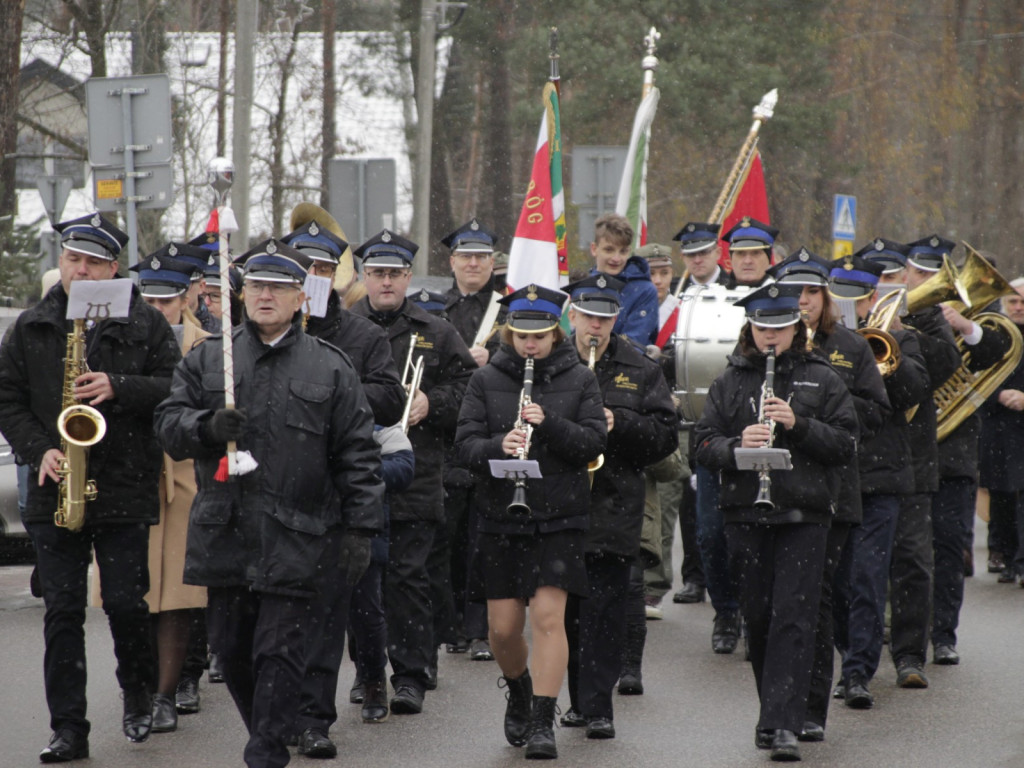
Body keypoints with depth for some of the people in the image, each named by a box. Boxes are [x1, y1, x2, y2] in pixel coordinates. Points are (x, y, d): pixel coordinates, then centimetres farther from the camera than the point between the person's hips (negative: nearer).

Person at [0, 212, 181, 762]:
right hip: (56, 491, 2)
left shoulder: (145, 324, 3)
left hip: (125, 489, -2)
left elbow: (176, 388, -1)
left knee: (125, 603, -1)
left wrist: (119, 389, -16)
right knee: (62, 610, 0)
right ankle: (68, 730, 2)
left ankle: (139, 693, 27)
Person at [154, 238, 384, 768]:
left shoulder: (331, 369, 4)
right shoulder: (206, 361, 10)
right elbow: (169, 425, 5)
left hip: (294, 539, -3)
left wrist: (360, 528, -3)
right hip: (223, 535, 3)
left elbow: (357, 455, 3)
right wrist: (207, 427, -16)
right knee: (231, 646, 9)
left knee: (279, 648, -5)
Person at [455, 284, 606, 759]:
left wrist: (549, 422, -20)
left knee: (548, 616, -13)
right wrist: (498, 446, -23)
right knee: (503, 627, 5)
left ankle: (542, 723, -8)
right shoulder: (487, 380, 4)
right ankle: (518, 689, 36)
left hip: (560, 518, -2)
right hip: (501, 518, 2)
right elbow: (465, 444, -2)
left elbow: (595, 443, -5)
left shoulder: (579, 380, 3)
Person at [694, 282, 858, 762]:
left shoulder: (821, 380, 5)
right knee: (758, 619, 7)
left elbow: (845, 443, -1)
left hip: (804, 516, -2)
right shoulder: (730, 382, 10)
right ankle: (776, 711, 24)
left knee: (793, 619, -10)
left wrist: (798, 424, -15)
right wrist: (737, 445, -16)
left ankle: (782, 725, -14)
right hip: (746, 515, 2)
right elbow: (704, 446, 5)